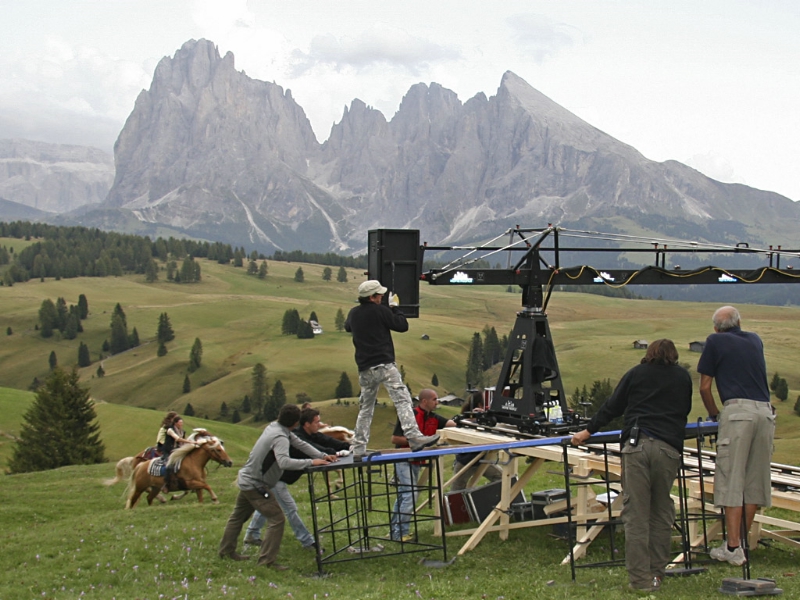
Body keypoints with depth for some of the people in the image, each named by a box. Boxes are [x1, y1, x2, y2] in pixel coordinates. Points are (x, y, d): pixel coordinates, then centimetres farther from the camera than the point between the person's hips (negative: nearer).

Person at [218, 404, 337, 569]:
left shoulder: (274, 426, 1)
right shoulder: (280, 438, -28)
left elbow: (299, 443, 4)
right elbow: (284, 462, -44)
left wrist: (322, 456, -5)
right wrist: (311, 462, -36)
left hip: (246, 479, 10)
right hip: (256, 485, -10)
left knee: (239, 516, 25)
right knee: (277, 519, -9)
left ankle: (226, 550, 41)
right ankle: (267, 560, -8)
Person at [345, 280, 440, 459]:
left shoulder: (354, 313, 12)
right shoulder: (381, 311, -5)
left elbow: (347, 327, 35)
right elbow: (403, 326, -1)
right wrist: (395, 307, 14)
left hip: (364, 369, 7)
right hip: (384, 365, -7)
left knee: (365, 408, 15)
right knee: (402, 399, -15)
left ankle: (358, 449, 14)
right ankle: (414, 437, -30)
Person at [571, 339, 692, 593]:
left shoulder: (636, 373, 17)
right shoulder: (683, 377, 20)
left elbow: (612, 407, 17)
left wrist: (588, 431, 27)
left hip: (636, 445, -1)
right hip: (669, 448, 1)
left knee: (635, 514, -2)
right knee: (661, 513, 11)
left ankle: (640, 578, -5)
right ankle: (656, 573, 13)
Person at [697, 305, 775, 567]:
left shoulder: (715, 342, 7)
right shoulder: (755, 340, 22)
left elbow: (705, 387, 7)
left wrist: (714, 413, 23)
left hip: (738, 410, -5)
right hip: (765, 411, 5)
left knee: (732, 480, -3)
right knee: (755, 480, 11)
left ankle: (733, 548, -6)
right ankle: (743, 541, 17)